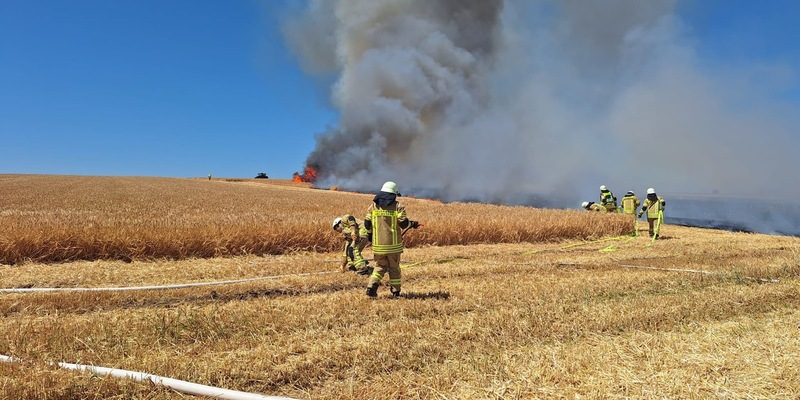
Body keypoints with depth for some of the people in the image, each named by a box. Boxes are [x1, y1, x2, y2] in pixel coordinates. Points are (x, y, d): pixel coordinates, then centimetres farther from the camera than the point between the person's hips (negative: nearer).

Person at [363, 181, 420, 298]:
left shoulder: (373, 206, 4)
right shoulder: (397, 206, -5)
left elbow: (367, 223, 5)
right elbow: (403, 223, -11)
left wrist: (370, 233, 22)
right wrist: (413, 224, 9)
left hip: (378, 244, 3)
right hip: (393, 244, -2)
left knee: (380, 266, 15)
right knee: (394, 268, 11)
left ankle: (371, 287, -2)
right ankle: (396, 292, 15)